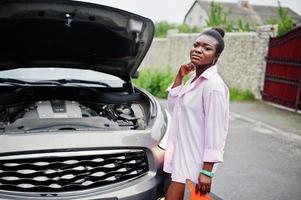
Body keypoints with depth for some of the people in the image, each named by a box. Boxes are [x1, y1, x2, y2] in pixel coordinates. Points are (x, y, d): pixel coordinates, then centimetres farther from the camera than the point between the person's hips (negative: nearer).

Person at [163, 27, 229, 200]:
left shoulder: (213, 85, -21)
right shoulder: (195, 79, 8)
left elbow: (216, 131, -22)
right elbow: (173, 106, 14)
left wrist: (207, 171, -21)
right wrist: (179, 77, 4)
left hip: (194, 158, -9)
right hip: (181, 150, 9)